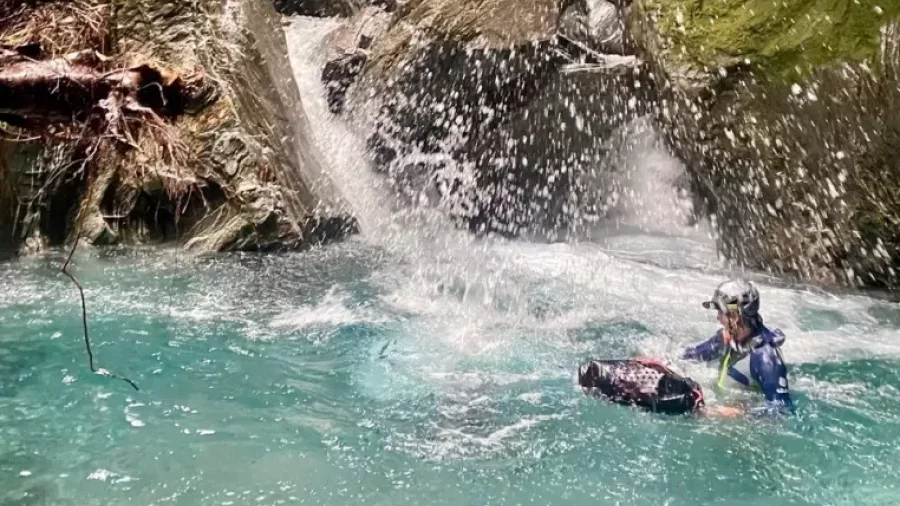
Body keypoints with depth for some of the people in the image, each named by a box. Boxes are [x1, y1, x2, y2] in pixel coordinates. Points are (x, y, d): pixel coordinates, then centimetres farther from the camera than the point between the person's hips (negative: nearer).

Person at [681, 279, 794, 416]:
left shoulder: (764, 355, -26)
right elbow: (696, 353, 14)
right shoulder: (727, 336, -3)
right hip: (721, 406, 7)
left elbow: (783, 408, -25)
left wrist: (740, 413, -31)